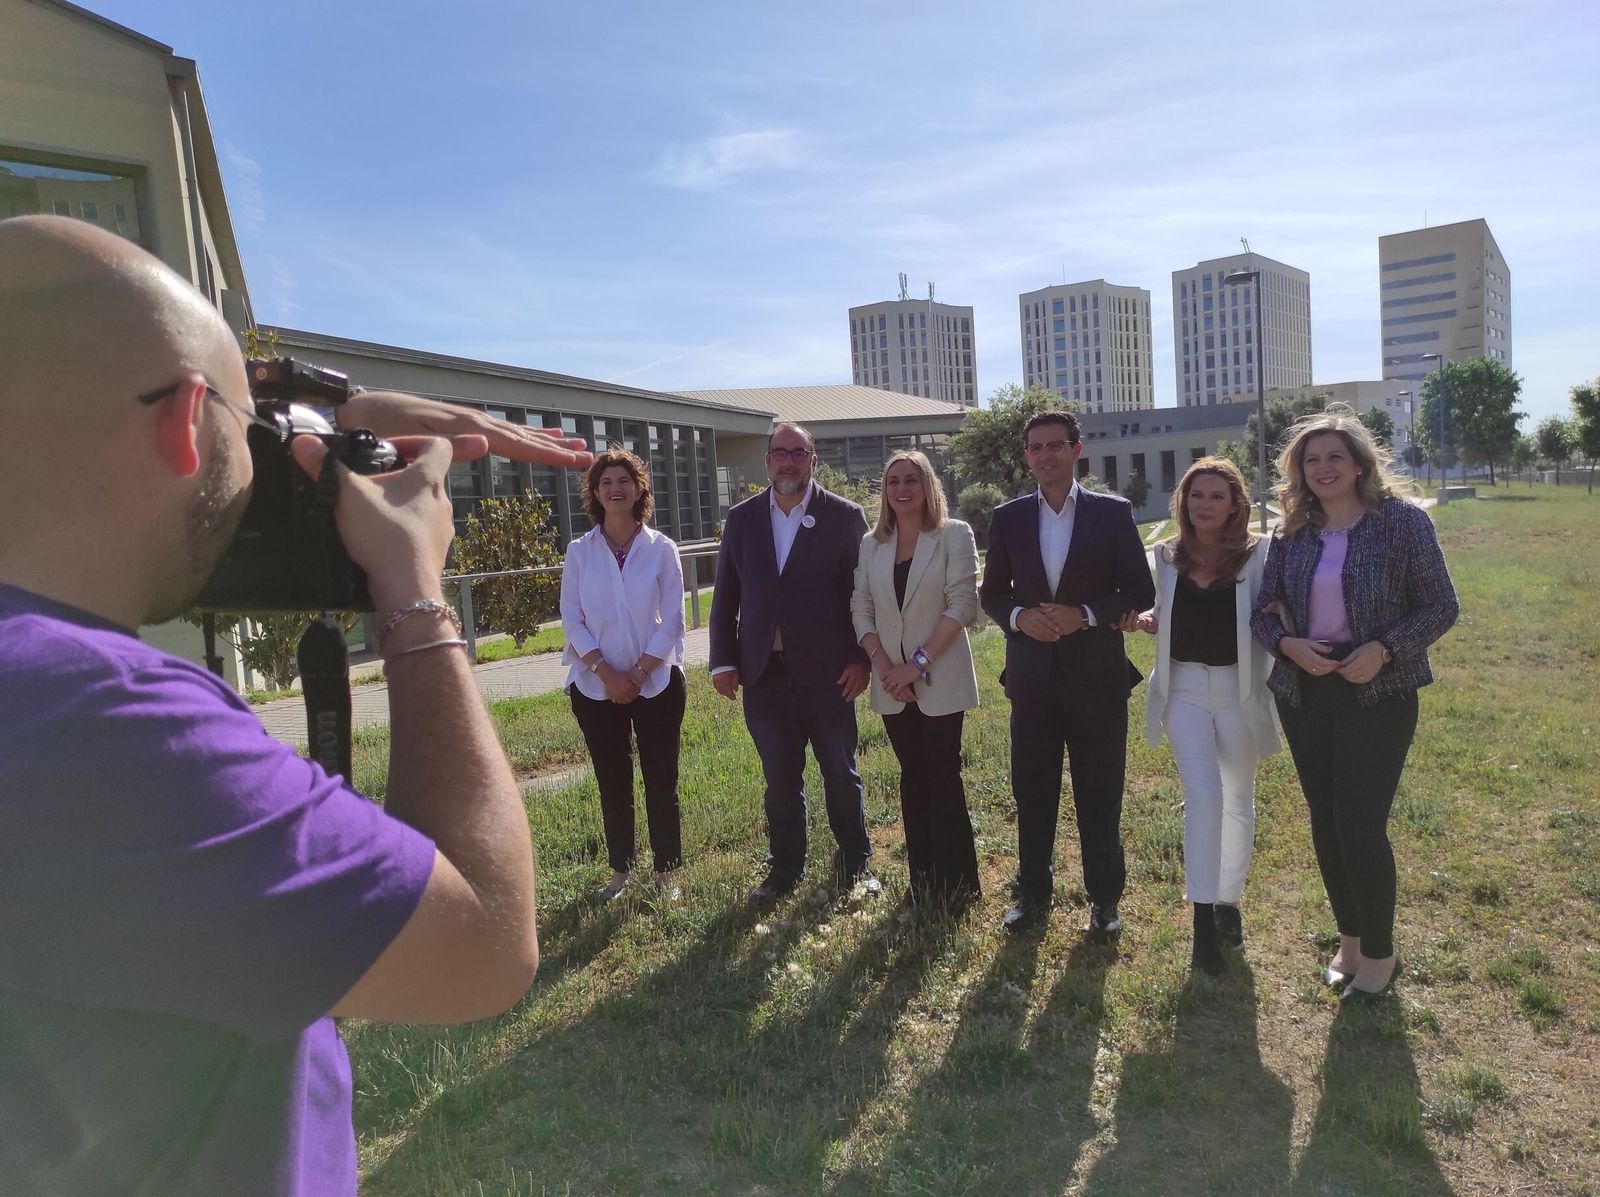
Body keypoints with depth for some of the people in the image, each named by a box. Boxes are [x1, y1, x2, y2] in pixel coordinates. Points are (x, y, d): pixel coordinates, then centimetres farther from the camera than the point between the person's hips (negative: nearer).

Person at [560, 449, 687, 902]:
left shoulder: (661, 549, -3)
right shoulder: (580, 551, 0)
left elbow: (671, 623, -4)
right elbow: (572, 621, -2)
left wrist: (637, 674, -11)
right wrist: (608, 675, -12)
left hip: (656, 682, -1)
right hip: (596, 687, 1)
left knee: (661, 779, 5)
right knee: (612, 782, 10)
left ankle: (665, 872, 18)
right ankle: (619, 869, 23)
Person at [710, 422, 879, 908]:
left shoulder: (844, 516, -1)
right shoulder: (742, 518, 8)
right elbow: (725, 595, 8)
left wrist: (861, 659, -7)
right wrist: (723, 661, 2)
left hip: (827, 669, -2)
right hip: (764, 671, 2)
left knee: (840, 772, 10)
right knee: (780, 777, 11)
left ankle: (855, 862, 27)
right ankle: (784, 868, 25)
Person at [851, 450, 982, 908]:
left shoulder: (954, 535, -3)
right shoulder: (871, 544, 9)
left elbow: (962, 605, -11)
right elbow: (861, 609, 6)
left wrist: (918, 664, -16)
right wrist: (882, 664, -9)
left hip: (940, 681, -4)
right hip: (892, 683, 4)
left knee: (943, 777, 0)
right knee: (913, 778, 10)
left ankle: (956, 884, 12)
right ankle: (921, 882, 19)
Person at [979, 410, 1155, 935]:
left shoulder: (1112, 512, -1)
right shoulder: (1008, 517, 5)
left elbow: (1140, 592, -1)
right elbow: (992, 594, 10)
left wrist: (1085, 614, -15)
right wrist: (1020, 616, -11)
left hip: (1096, 674, -2)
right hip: (1031, 672, 2)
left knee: (1100, 792, 7)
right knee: (1032, 791, 10)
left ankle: (1105, 897, 22)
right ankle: (1033, 893, 25)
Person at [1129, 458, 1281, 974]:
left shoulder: (1257, 554, -7)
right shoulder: (1168, 555, 3)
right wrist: (1149, 619, -3)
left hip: (1239, 688, -1)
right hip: (1184, 687, 1)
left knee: (1237, 800, 13)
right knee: (1203, 795, -12)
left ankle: (1228, 902, 33)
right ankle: (1203, 916, -2)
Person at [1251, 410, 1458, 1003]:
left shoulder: (1402, 521, -5)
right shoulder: (1291, 534, 6)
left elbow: (1441, 606, -5)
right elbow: (1264, 609, 9)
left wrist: (1383, 649, -19)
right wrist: (1287, 643, -12)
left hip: (1376, 691, -4)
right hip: (1304, 690, 4)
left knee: (1360, 824, -7)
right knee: (1325, 823, 11)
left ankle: (1379, 952, 15)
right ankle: (1350, 940, 29)